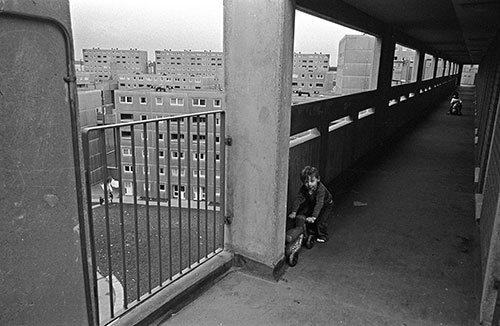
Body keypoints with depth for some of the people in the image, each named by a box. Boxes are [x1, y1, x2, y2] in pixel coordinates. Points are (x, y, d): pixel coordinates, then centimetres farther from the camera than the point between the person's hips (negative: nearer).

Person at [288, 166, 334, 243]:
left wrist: (313, 217, -57)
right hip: (312, 203, 5)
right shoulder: (303, 188, -28)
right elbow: (298, 199, -32)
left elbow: (319, 204, -49)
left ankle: (322, 236, 10)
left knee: (321, 221, -14)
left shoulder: (321, 189, -42)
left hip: (326, 204, -5)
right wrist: (294, 212, -43)